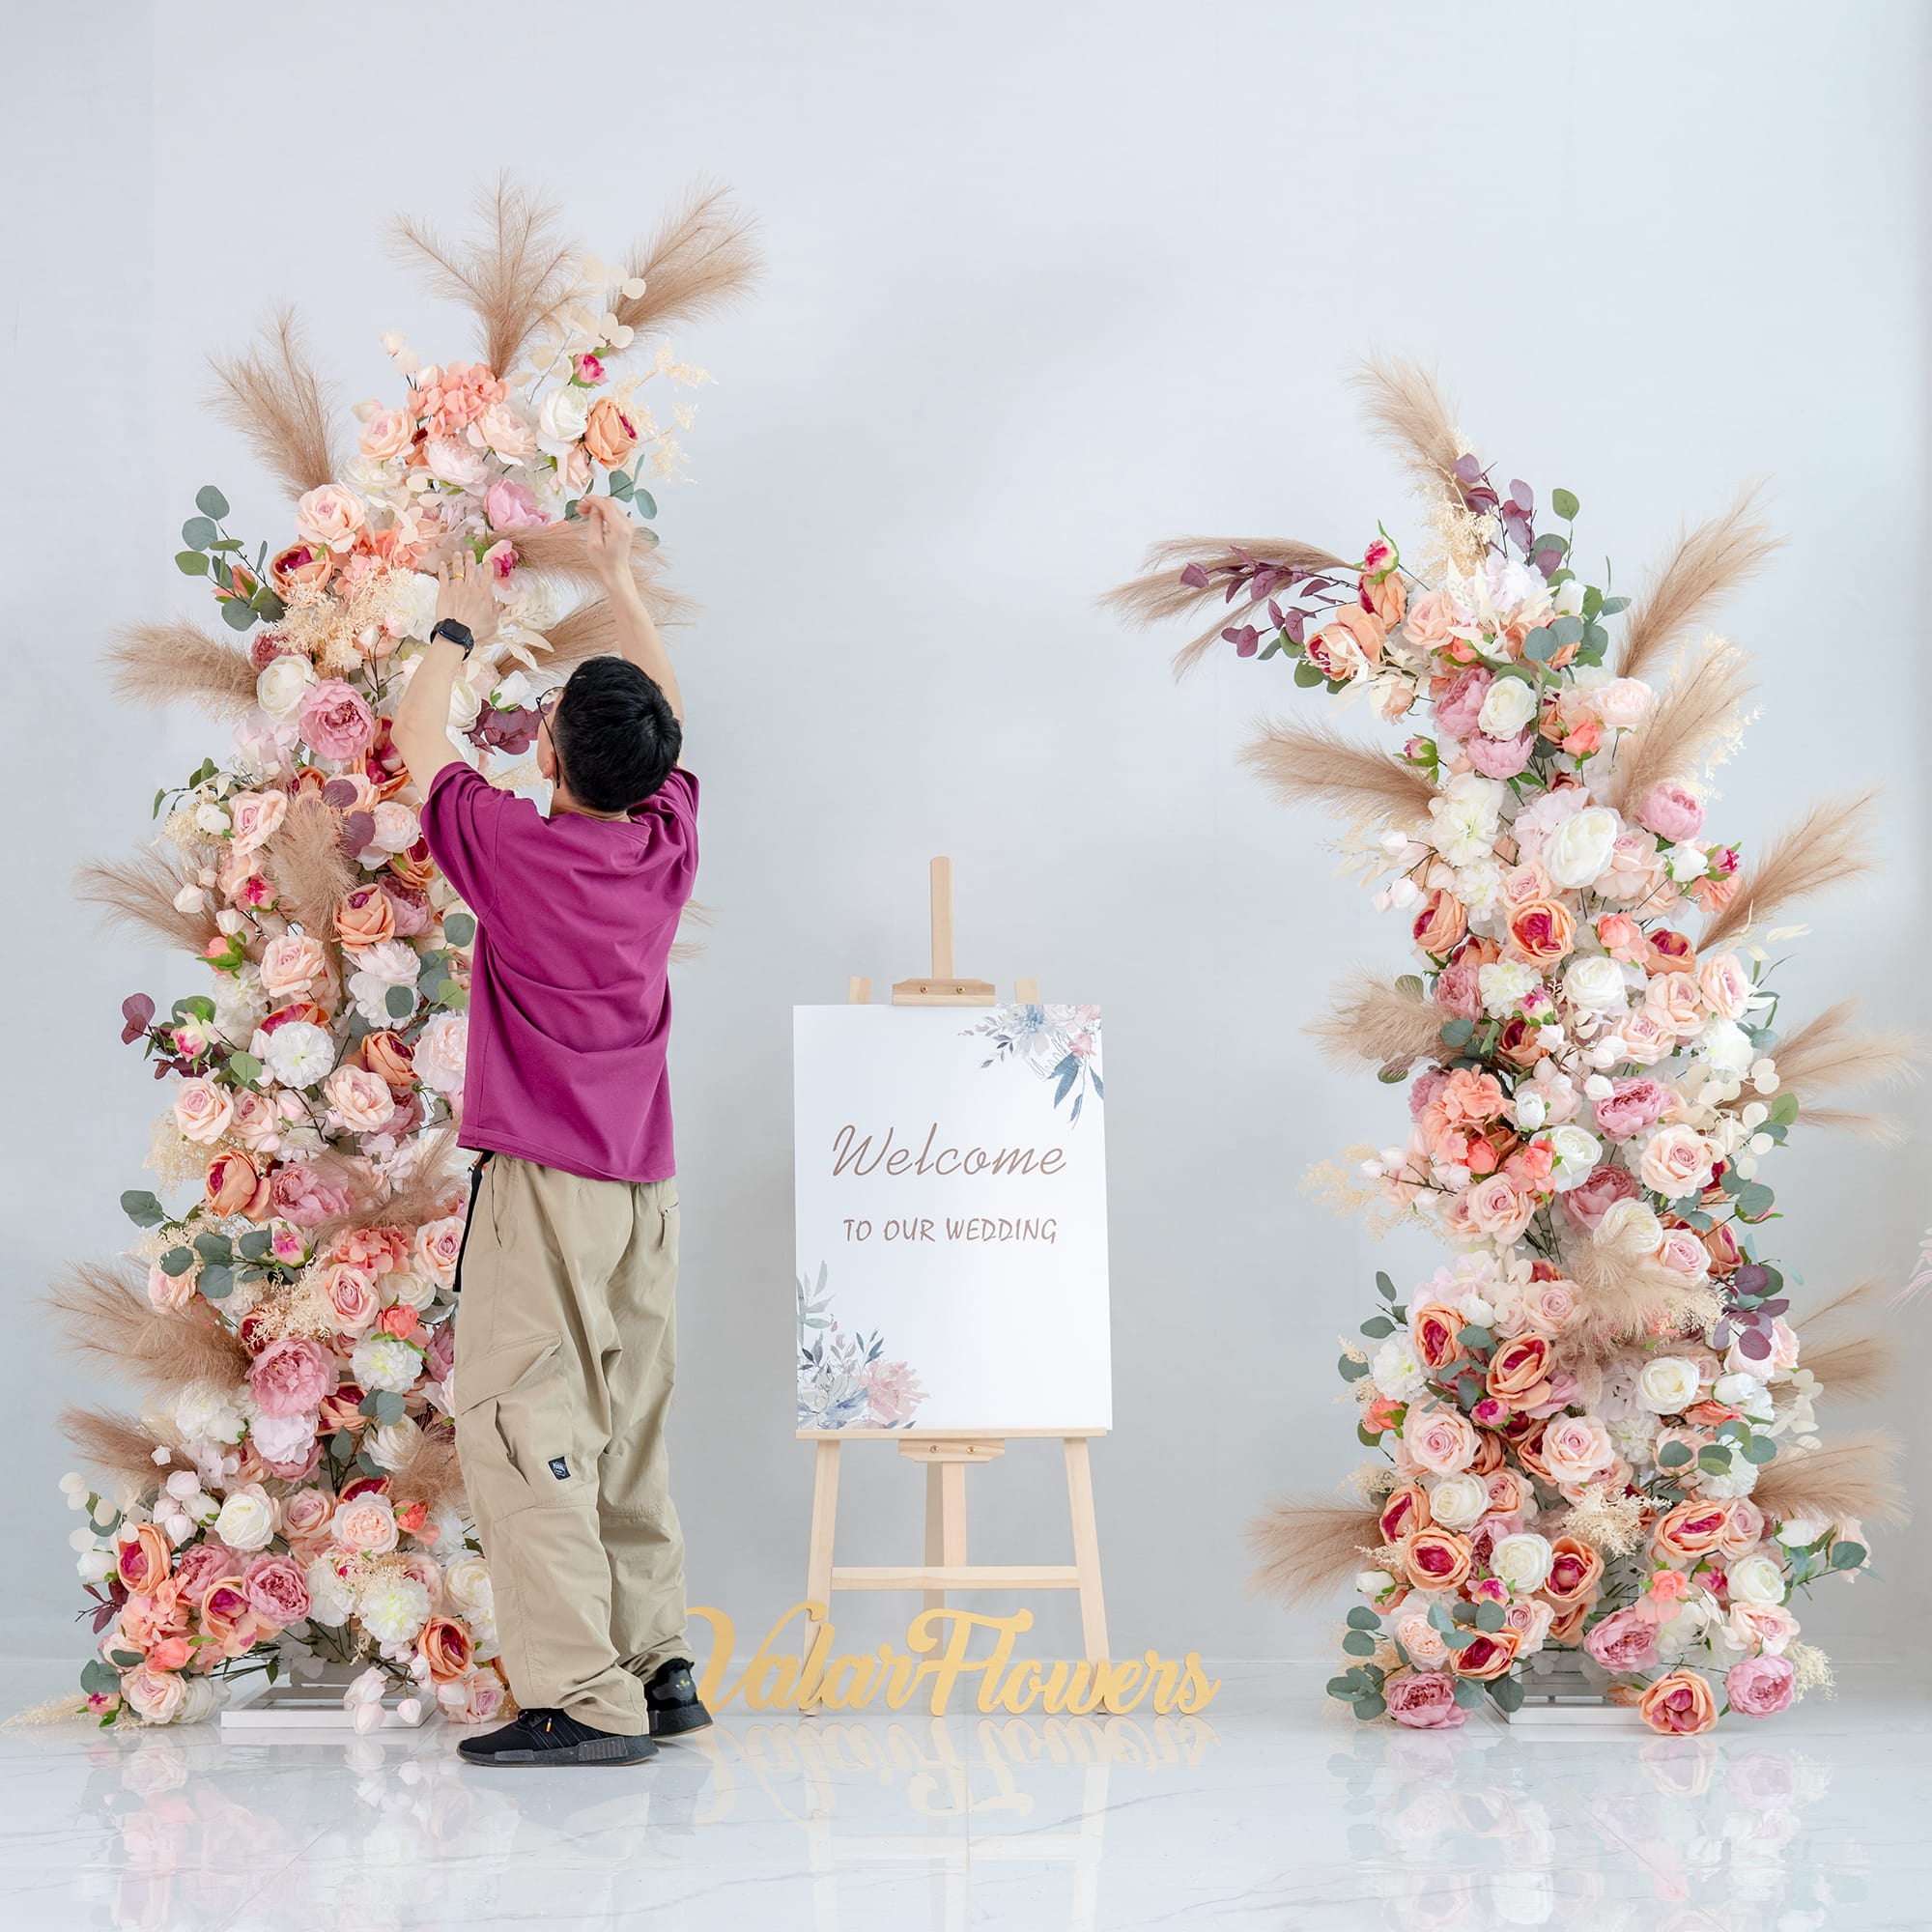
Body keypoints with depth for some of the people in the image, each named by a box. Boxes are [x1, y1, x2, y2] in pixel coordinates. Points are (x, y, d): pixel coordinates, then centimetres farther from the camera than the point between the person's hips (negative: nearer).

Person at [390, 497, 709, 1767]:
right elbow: (665, 719, 23)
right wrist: (622, 578, 33)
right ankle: (660, 1669, 14)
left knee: (521, 1421, -8)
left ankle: (582, 1697, -14)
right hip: (646, 1180, 6)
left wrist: (458, 629, 24)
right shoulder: (671, 845, 3)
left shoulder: (514, 846, -10)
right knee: (627, 1436, 12)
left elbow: (419, 740, 8)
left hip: (543, 1178, -6)